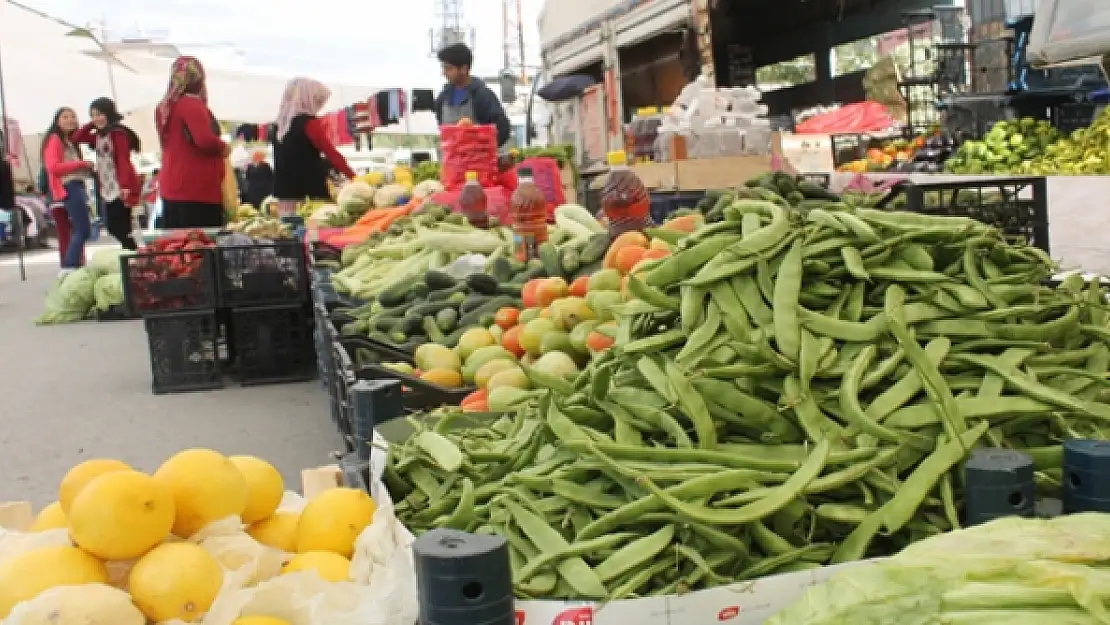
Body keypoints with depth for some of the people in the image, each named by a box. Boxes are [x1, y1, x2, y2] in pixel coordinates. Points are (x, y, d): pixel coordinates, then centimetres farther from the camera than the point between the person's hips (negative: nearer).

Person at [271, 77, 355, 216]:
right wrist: (355, 179, -11)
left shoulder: (281, 125, 13)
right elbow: (332, 154, -13)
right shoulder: (309, 123, -9)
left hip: (285, 193, 8)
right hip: (309, 196, -8)